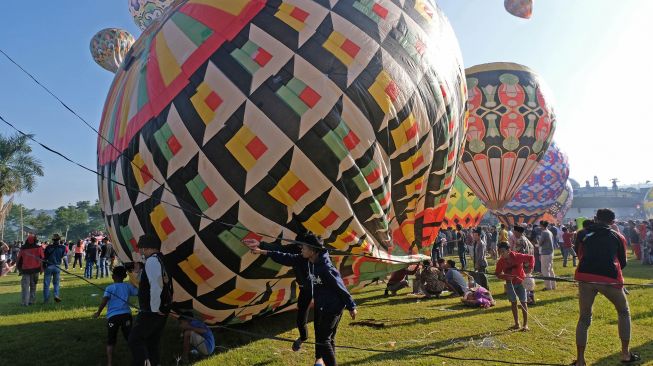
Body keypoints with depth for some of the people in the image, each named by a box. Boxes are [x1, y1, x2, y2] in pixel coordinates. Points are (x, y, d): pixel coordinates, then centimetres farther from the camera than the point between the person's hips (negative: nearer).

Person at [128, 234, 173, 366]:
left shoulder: (151, 261, -16)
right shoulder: (162, 261, 10)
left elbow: (155, 286, -25)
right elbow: (166, 285, 12)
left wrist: (155, 308, -19)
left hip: (151, 312, -9)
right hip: (162, 311, 9)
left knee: (135, 339, -3)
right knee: (152, 342, 16)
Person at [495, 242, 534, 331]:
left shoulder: (518, 256, -22)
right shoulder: (500, 262, -14)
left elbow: (531, 257, -9)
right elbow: (497, 273, -6)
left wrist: (530, 267, -21)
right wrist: (505, 277, -23)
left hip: (521, 281, -3)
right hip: (510, 283, 3)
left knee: (523, 302, -3)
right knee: (513, 302, 6)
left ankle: (525, 324, 3)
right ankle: (517, 324, 17)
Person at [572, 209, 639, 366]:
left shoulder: (585, 235, 17)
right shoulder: (618, 237, 14)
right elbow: (623, 263, 18)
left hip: (585, 278, 1)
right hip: (610, 279, -1)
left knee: (584, 318, 12)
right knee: (624, 312, 24)